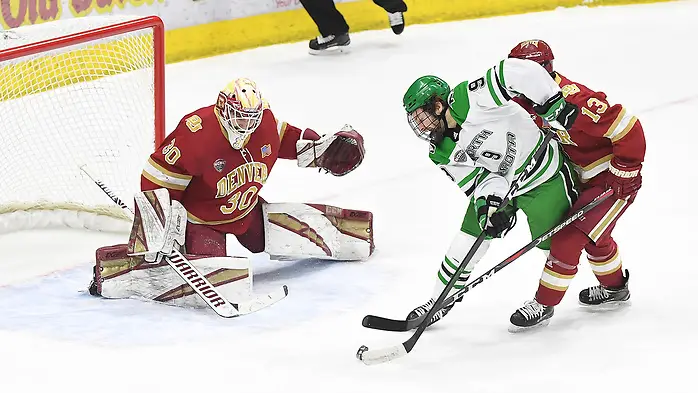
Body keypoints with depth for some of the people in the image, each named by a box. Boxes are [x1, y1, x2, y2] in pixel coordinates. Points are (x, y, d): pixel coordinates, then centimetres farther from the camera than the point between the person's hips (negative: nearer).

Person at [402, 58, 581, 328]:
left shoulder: (469, 99, -31)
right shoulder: (442, 152, -9)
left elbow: (517, 71, -37)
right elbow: (481, 178, -15)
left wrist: (553, 103, -38)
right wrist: (489, 202, -36)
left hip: (545, 177, -6)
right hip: (498, 184, 6)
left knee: (552, 244, 1)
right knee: (468, 240, 3)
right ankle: (441, 301, 17)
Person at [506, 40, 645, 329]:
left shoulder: (575, 101, -33)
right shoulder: (530, 101, -5)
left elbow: (629, 129, -31)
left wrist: (623, 174, -23)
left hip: (614, 179, -10)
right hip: (585, 177, 10)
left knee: (569, 238, -11)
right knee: (593, 235, 28)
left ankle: (544, 303, 2)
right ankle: (615, 288, 50)